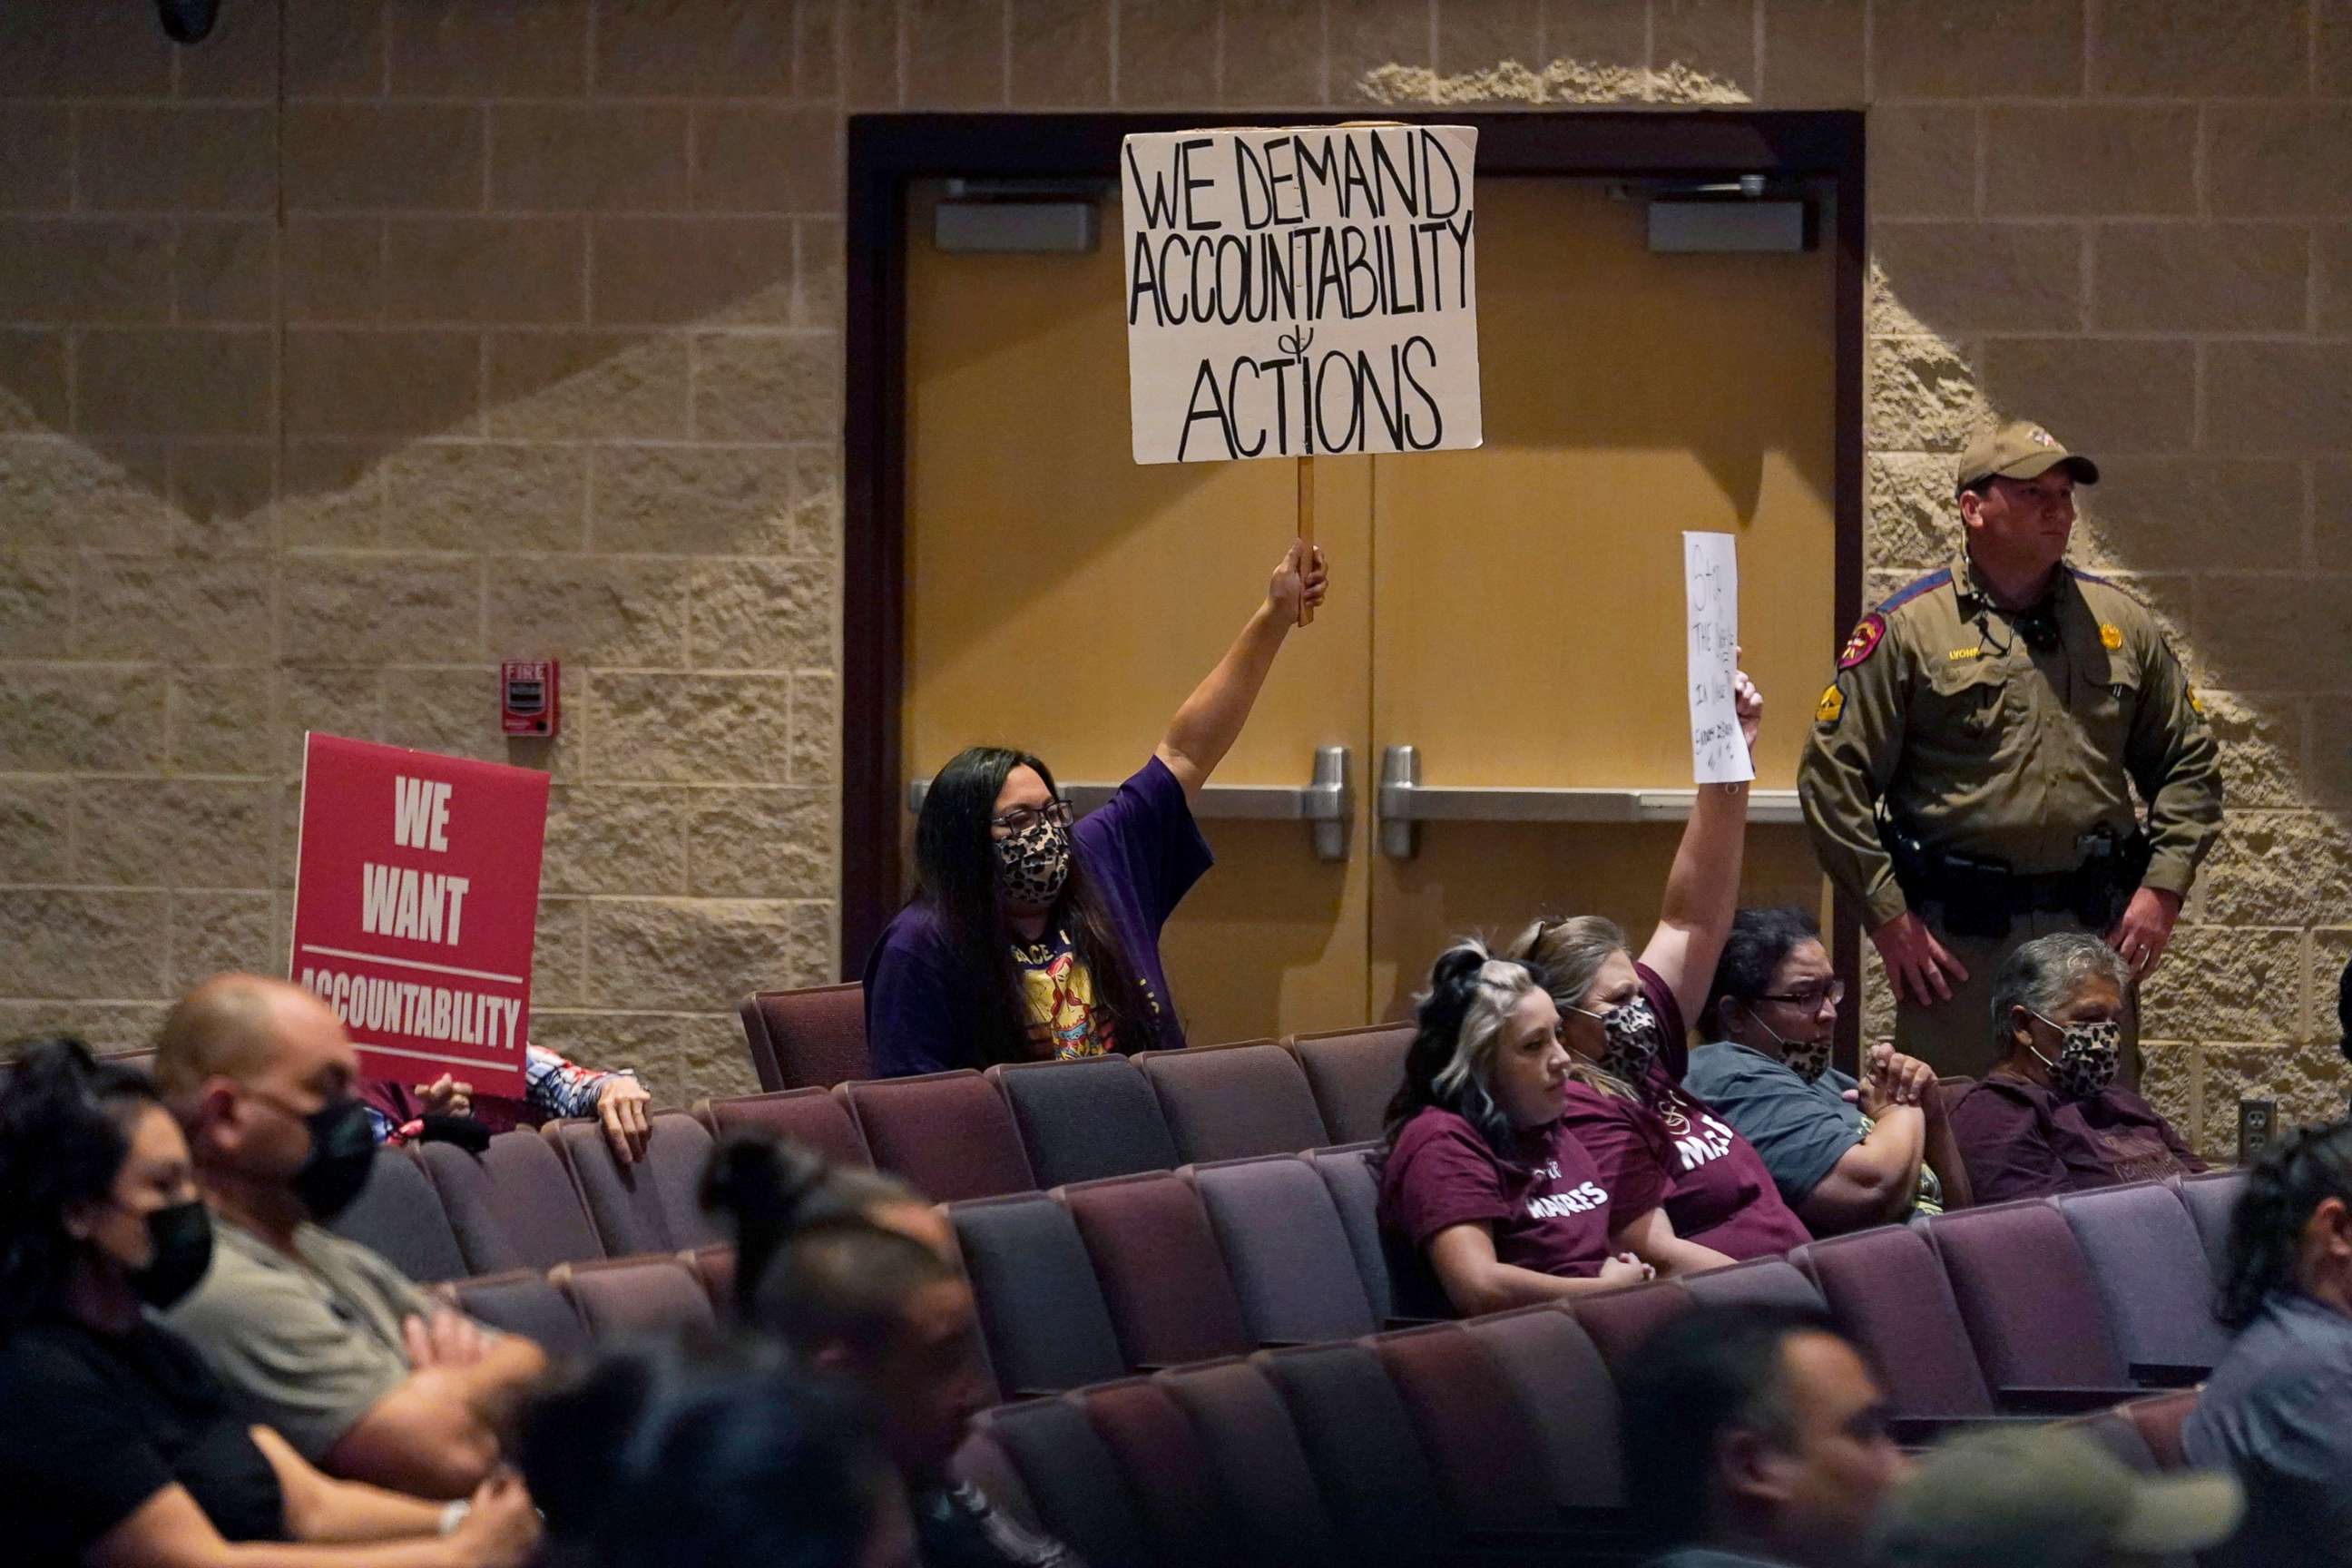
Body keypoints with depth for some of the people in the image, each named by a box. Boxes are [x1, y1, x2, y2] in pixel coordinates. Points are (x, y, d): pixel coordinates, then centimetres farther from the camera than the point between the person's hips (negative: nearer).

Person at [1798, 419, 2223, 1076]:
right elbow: (1833, 780, -3)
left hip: (2097, 928, 4)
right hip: (1955, 934, -4)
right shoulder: (1905, 629, -1)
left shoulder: (2121, 623, 11)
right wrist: (1889, 917, -7)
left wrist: (2162, 889, 4)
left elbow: (2188, 762, 17)